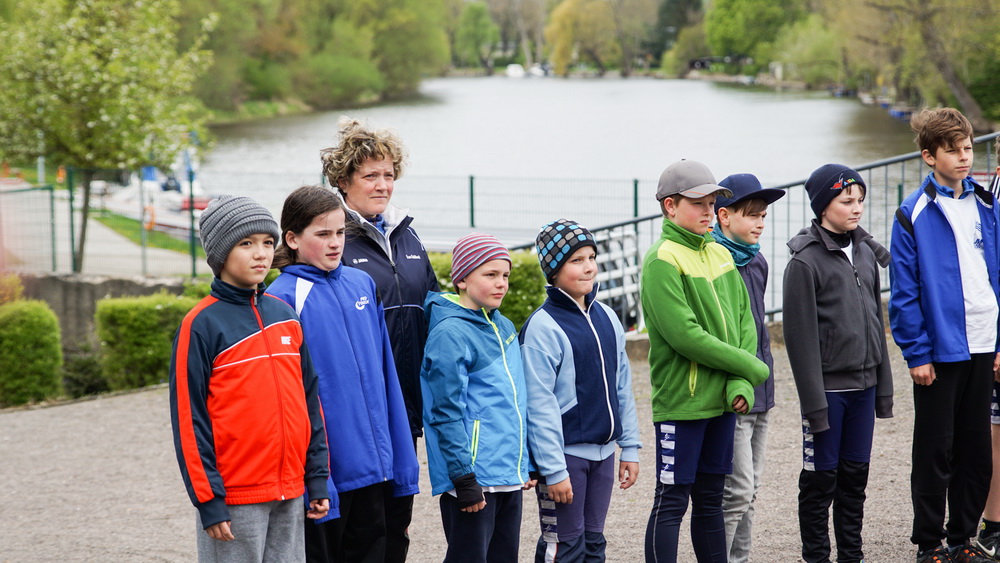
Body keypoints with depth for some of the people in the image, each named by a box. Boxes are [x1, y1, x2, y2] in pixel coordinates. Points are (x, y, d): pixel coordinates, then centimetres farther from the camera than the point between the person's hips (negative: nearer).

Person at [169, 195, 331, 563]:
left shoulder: (285, 316, 10)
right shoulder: (201, 325, -7)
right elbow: (188, 419, -9)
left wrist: (317, 477, 10)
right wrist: (208, 500, -12)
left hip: (290, 493, 5)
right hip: (235, 499, -5)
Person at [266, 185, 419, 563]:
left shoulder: (361, 284, 8)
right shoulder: (283, 299, -11)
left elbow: (383, 372, 12)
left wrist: (400, 456, 11)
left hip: (371, 462, 6)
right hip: (323, 467, -6)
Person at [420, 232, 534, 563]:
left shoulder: (504, 328, 13)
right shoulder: (451, 334, -13)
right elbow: (448, 413, -16)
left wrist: (526, 464, 19)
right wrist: (464, 478, -19)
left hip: (509, 474, 8)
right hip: (475, 479, -8)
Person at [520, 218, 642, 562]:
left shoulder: (606, 318, 8)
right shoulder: (542, 326, -14)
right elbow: (539, 404, -15)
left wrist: (630, 446, 11)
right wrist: (553, 469, -17)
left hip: (603, 451, 7)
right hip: (565, 453, -7)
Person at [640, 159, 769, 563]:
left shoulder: (720, 255, 12)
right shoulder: (662, 261, -12)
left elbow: (744, 320, 8)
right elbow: (686, 336, -19)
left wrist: (741, 385, -6)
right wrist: (751, 368, -11)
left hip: (722, 400, 7)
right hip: (681, 403, -7)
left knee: (710, 499, 14)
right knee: (672, 501, -2)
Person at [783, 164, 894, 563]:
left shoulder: (866, 253, 9)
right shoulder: (805, 261, -11)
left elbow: (876, 322, 15)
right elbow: (800, 336, -13)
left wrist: (883, 385, 13)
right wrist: (813, 401, -16)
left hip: (863, 384, 6)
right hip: (828, 387, -6)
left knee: (855, 474, 12)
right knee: (821, 477, 2)